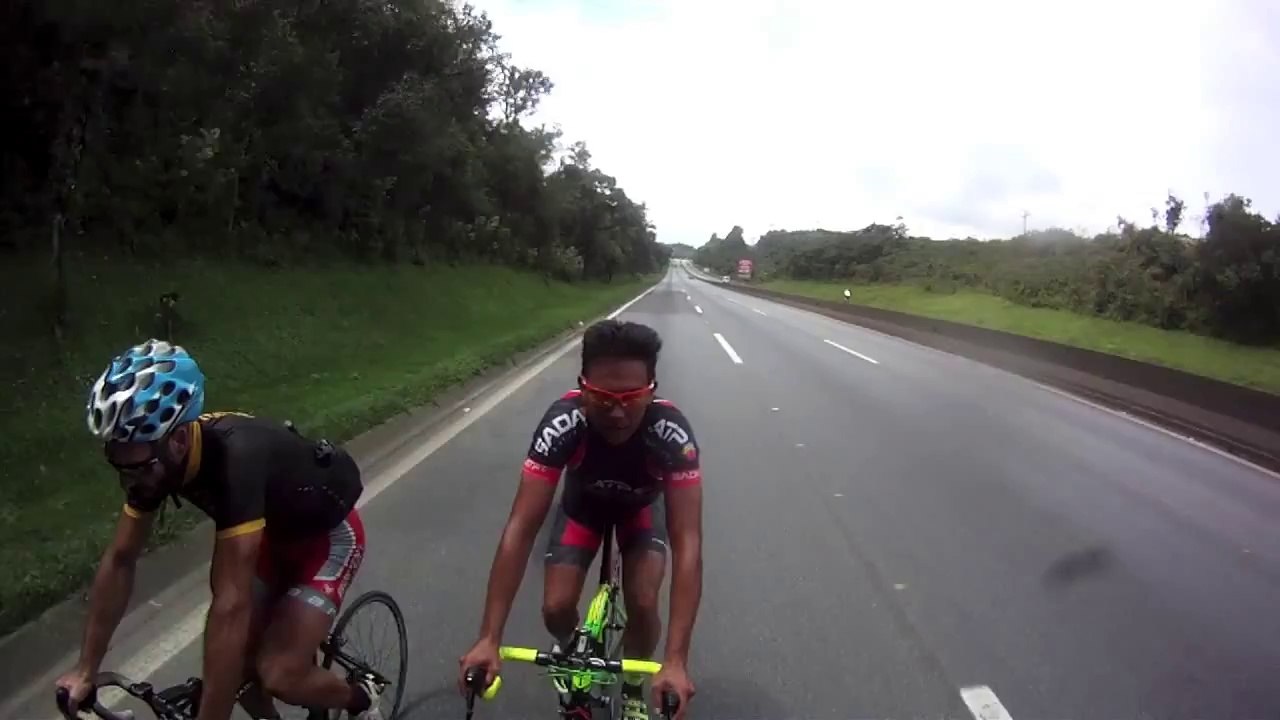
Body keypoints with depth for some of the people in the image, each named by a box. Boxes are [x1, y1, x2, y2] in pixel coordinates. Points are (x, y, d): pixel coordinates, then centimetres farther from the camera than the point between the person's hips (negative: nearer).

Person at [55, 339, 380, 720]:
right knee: (238, 660, 1)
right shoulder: (151, 456, -18)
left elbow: (230, 604, -43)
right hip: (275, 528, 7)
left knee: (279, 676, -14)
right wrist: (85, 670, -5)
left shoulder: (236, 459, -41)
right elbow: (119, 560, -7)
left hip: (329, 533, -7)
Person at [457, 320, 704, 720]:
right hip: (584, 500, 1)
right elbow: (520, 529, -40)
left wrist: (676, 660, -50)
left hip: (641, 505, 0)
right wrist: (489, 639, -43)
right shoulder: (562, 424, -40)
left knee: (642, 603, -20)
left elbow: (687, 543, -43)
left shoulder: (671, 433, -41)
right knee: (556, 608, -13)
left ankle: (633, 688, 12)